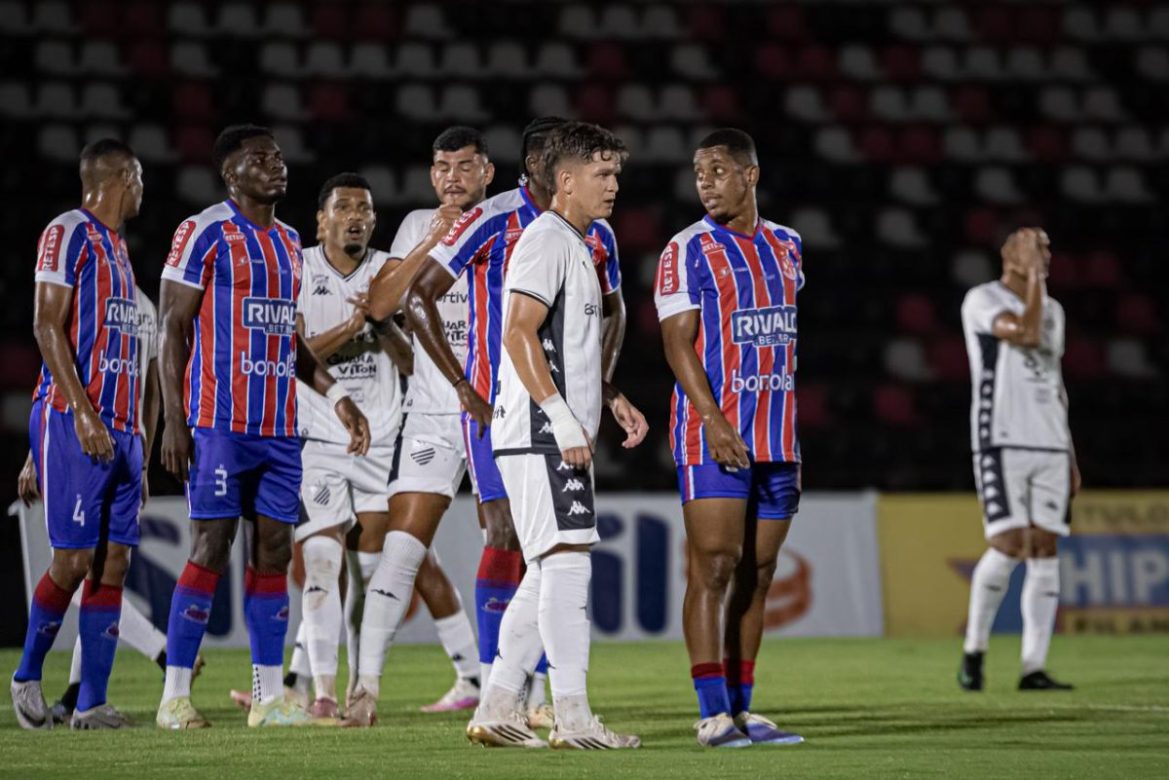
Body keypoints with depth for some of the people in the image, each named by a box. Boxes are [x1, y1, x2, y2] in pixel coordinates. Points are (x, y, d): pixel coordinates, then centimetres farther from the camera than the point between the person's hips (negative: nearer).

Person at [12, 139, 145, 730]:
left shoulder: (117, 245, 21)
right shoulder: (69, 234, -6)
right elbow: (47, 326, -14)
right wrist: (83, 414, -21)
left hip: (119, 428, 8)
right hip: (74, 422, -8)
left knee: (113, 563, 2)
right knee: (74, 562, -8)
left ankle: (92, 703, 3)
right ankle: (27, 677, 11)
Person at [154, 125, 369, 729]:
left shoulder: (289, 244, 17)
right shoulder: (204, 234, -5)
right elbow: (173, 329, -7)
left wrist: (336, 395, 12)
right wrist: (173, 422, -13)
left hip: (280, 425, 7)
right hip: (220, 422, -7)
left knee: (273, 549, 5)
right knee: (211, 548, -8)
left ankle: (268, 695, 7)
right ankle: (175, 695, -2)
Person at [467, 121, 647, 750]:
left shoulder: (576, 246, 21)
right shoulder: (546, 241, -10)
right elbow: (519, 334, -19)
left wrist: (614, 402, 19)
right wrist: (561, 419, -23)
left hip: (562, 438, 10)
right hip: (540, 437, -10)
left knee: (548, 574, 10)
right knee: (567, 563, -12)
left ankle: (496, 709, 12)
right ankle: (572, 716, -13)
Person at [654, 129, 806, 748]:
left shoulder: (786, 246, 14)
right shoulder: (688, 250, -4)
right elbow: (678, 343, -10)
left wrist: (792, 437, 17)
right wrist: (714, 422, -21)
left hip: (777, 436, 6)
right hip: (714, 434, -6)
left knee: (756, 576, 5)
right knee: (714, 568, -10)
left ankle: (741, 709, 9)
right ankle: (713, 713, -11)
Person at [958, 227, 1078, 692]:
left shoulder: (1053, 310, 19)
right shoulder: (983, 300, -2)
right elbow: (1025, 333, -21)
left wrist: (1070, 456, 18)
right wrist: (1034, 278, -12)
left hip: (1050, 445, 6)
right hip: (1002, 442, -6)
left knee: (1045, 550, -1)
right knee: (1008, 545, -15)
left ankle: (1034, 668, -1)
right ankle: (974, 650, 3)